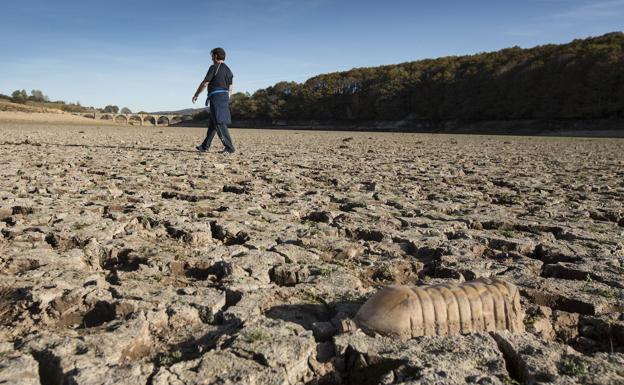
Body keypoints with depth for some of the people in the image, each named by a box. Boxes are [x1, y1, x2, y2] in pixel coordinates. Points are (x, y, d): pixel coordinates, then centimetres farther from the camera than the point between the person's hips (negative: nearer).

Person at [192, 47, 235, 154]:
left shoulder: (214, 67, -7)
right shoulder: (228, 70, 17)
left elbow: (204, 83, -7)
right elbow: (230, 89, 16)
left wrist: (196, 95, 4)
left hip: (216, 97, -9)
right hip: (224, 97, 9)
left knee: (219, 123, -10)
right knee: (212, 123, 14)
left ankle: (229, 147, -15)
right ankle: (205, 146, 20)